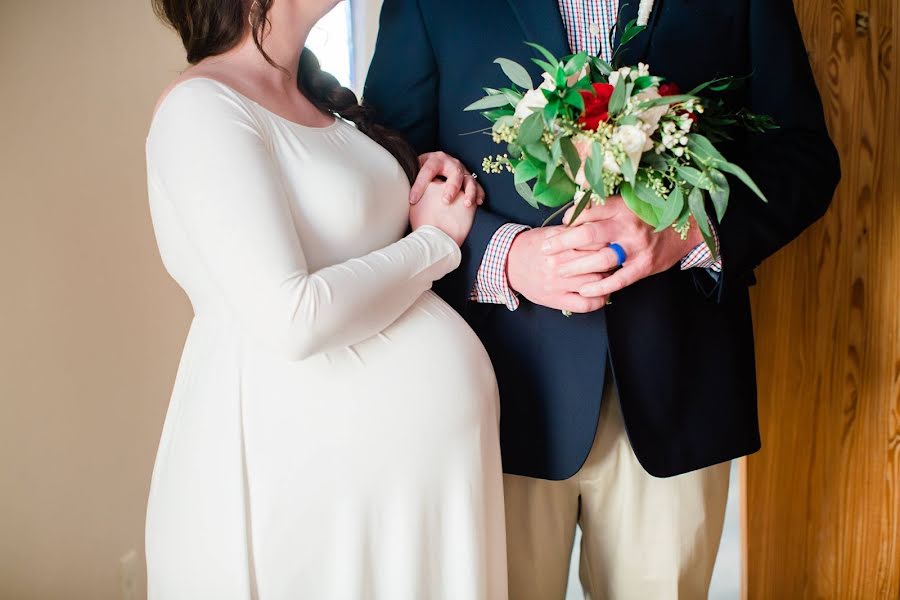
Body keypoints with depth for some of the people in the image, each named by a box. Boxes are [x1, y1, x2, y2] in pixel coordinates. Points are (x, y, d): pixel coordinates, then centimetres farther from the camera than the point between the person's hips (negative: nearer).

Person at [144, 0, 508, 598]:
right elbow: (289, 318, -22)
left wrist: (425, 210, 1)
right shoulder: (201, 105, -14)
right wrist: (435, 242, -9)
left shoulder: (320, 99, 10)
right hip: (321, 448, -8)